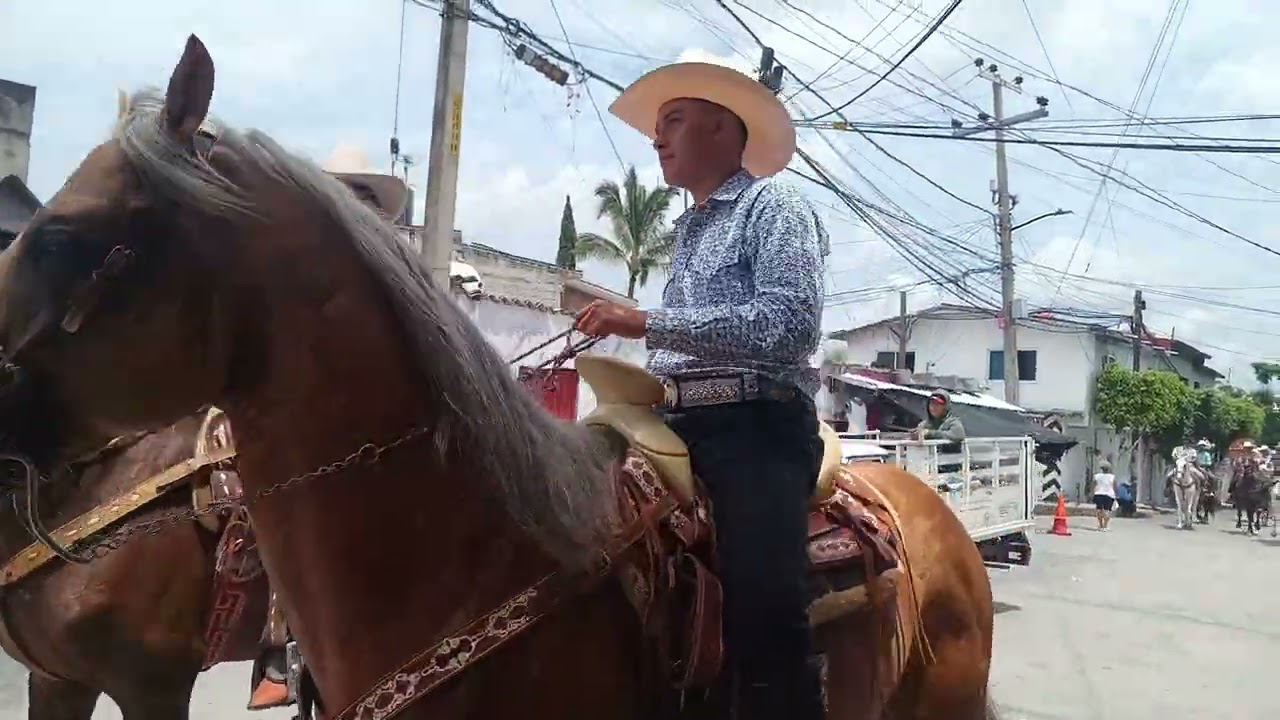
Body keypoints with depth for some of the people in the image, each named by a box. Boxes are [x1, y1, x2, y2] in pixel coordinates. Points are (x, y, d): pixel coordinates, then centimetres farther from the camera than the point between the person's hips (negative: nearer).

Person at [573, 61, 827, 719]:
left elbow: (790, 322, -16)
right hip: (685, 430, 8)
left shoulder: (773, 206, 1)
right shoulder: (688, 230, 26)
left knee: (764, 630, -19)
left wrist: (647, 323, -19)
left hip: (756, 430, -8)